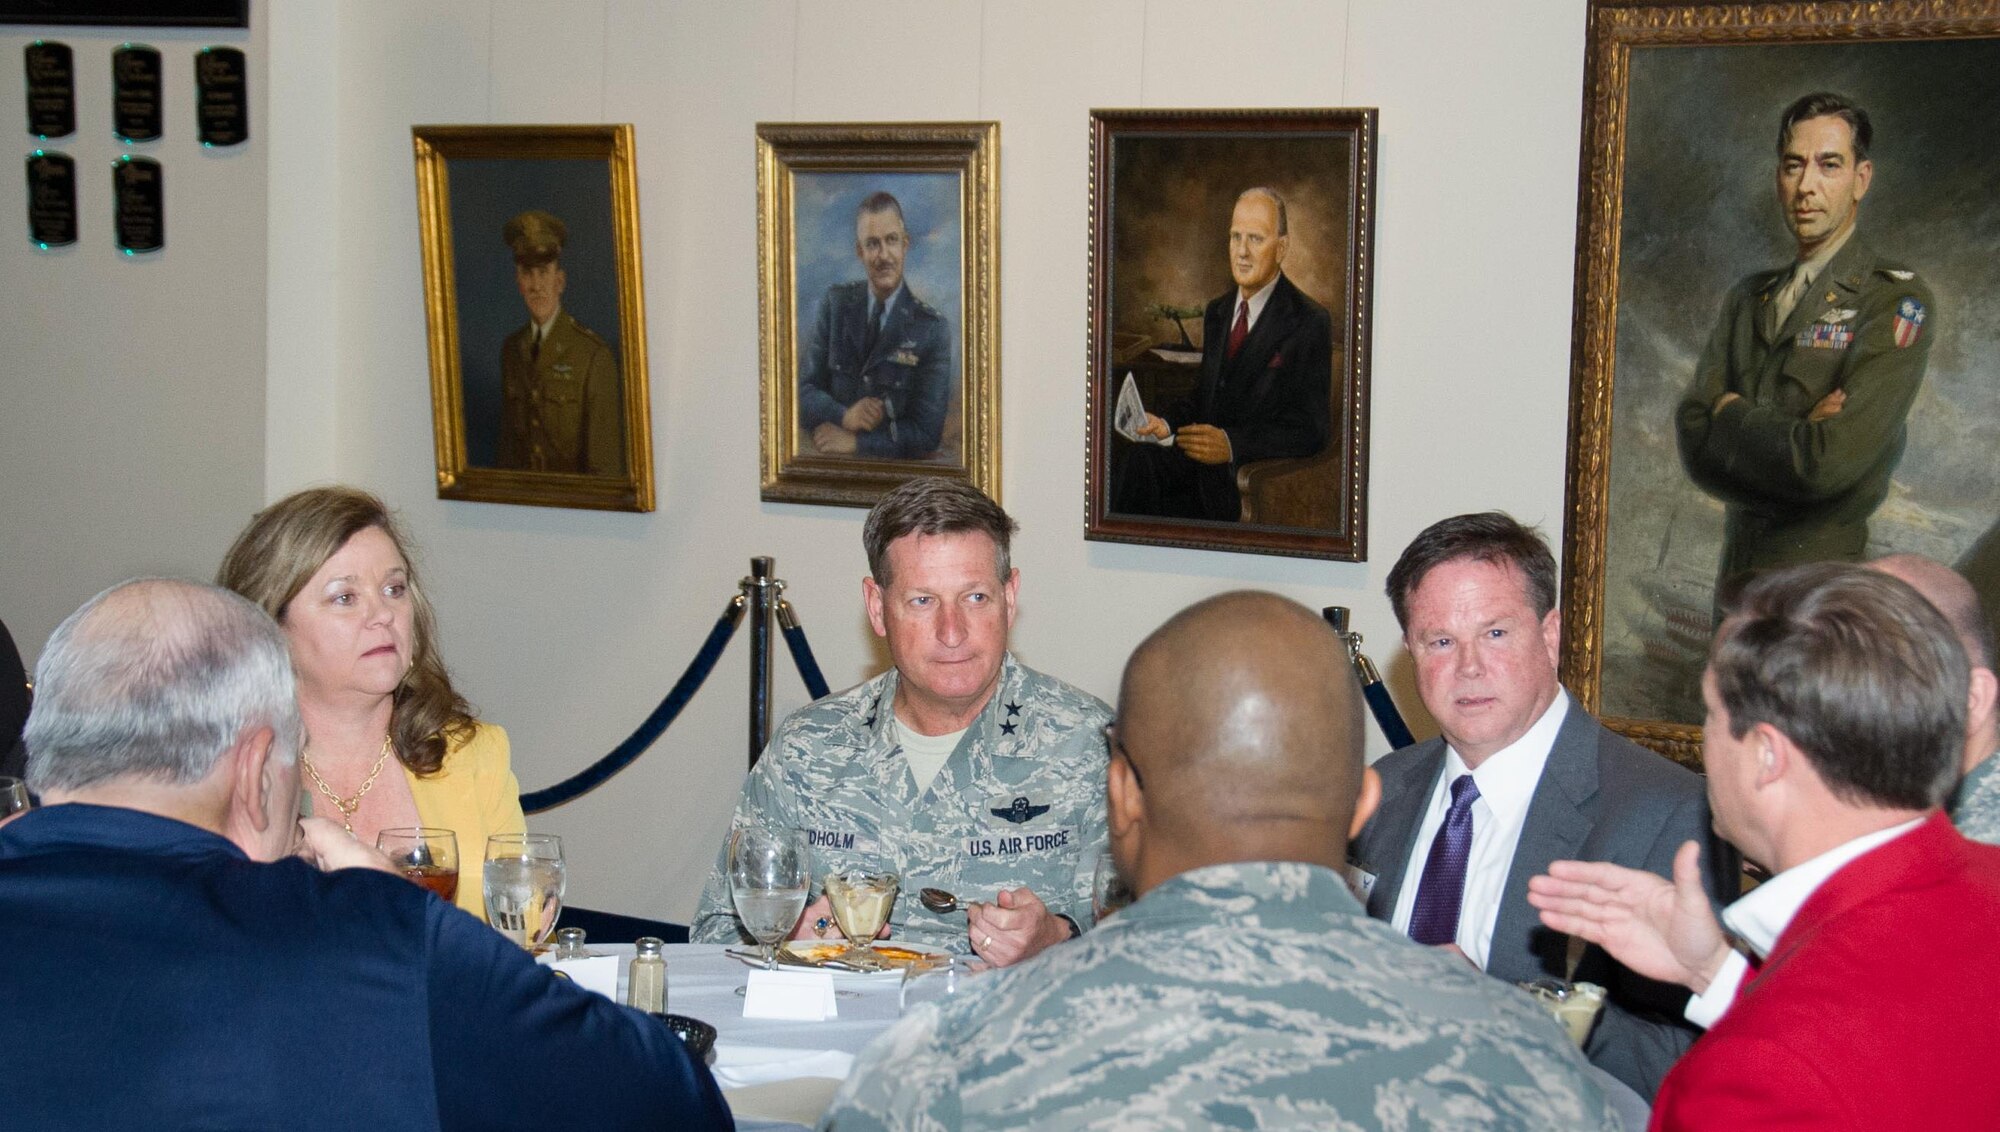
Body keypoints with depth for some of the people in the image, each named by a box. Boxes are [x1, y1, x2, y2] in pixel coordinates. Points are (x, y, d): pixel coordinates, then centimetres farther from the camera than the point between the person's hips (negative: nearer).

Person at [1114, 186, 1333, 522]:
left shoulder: (1310, 323, -4)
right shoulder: (1217, 312, 19)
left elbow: (1311, 430, -10)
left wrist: (1232, 444, -22)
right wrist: (1166, 423, 2)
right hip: (1202, 459, 6)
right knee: (1139, 459, -27)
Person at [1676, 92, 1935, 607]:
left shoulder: (1898, 301, -7)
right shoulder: (1747, 299, 13)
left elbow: (1831, 462, -19)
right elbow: (1694, 445, 2)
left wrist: (1732, 414, -4)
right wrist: (1798, 434, -13)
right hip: (1736, 576, 6)